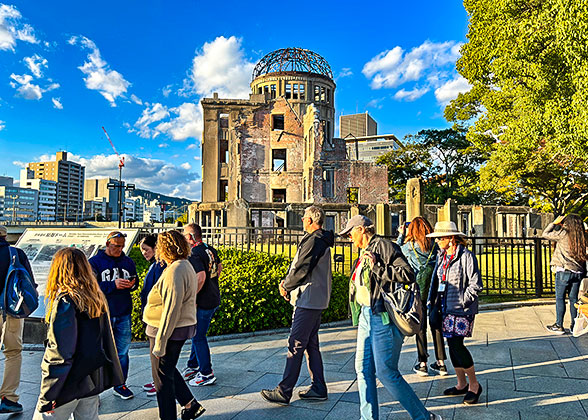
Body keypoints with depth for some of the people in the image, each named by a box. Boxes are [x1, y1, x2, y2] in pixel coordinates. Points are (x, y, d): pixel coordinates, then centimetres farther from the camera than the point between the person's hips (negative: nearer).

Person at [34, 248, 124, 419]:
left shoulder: (65, 301, -17)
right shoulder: (97, 298, 5)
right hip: (93, 380, 7)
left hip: (70, 383, -7)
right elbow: (107, 341, 10)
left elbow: (59, 354, -19)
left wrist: (47, 397, -13)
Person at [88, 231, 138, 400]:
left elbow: (136, 281, 17)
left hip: (124, 314, 4)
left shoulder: (128, 262, 11)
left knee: (122, 350, 10)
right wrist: (113, 285, -21)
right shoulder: (95, 262, -2)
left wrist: (132, 284, -6)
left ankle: (120, 385, 23)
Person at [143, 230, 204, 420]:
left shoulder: (175, 271, -23)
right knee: (168, 370, 24)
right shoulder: (185, 266, 9)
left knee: (162, 376, 6)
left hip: (169, 331, -10)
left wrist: (160, 342, -22)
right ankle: (191, 404, 30)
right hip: (182, 328, 10)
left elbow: (171, 310, -26)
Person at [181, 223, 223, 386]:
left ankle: (207, 374, 12)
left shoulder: (194, 255, -20)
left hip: (203, 302, -9)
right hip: (214, 298, 9)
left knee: (198, 337, 3)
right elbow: (219, 268, 22)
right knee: (197, 334, 21)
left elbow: (201, 277, -30)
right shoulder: (211, 250, 9)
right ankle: (192, 367, 34)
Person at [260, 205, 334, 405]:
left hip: (308, 300, -11)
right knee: (311, 344, 15)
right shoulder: (322, 241, 16)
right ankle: (318, 388, 22)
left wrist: (286, 286, -4)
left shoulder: (313, 241, -17)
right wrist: (288, 282, 8)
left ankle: (284, 392, 0)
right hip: (316, 300, 11)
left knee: (296, 345, -6)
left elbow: (301, 269, -19)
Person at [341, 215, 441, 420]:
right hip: (366, 315, 9)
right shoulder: (365, 252, 18)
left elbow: (408, 274, -20)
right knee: (363, 369, 8)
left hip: (384, 316, -9)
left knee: (386, 372, -7)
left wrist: (377, 267, -20)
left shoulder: (384, 246, -10)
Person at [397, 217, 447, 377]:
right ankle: (441, 363, 19)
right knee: (436, 325, 12)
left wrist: (401, 234, 22)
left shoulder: (409, 246, -7)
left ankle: (422, 364, 12)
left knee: (420, 327, 6)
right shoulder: (435, 245, -1)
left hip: (418, 290, -3)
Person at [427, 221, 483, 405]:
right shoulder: (441, 256, 11)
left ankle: (474, 384, 9)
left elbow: (476, 285, -12)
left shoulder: (466, 256, -11)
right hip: (446, 308, 8)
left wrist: (462, 301, -14)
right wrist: (433, 304, 10)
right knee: (452, 344, 11)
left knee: (457, 344, -10)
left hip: (461, 309, -7)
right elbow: (436, 282, 17)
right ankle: (462, 384, 25)